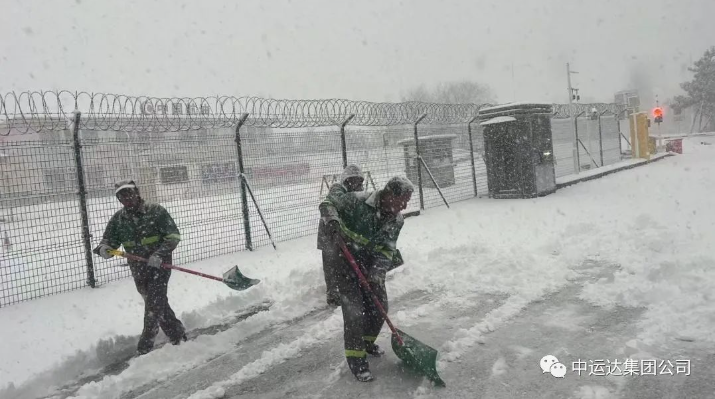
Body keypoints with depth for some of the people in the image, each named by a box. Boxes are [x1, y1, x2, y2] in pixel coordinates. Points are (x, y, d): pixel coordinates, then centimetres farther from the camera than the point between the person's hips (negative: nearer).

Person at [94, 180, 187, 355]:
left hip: (160, 265, -5)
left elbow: (173, 235, -12)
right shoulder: (118, 219, 3)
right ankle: (177, 334, 30)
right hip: (138, 269, 5)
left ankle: (145, 346, -2)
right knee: (158, 304, 14)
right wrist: (104, 249, -22)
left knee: (154, 305, -9)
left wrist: (159, 255, -25)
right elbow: (109, 240, 3)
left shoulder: (156, 211, -11)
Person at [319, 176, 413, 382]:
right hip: (347, 260, -5)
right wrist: (333, 224, -33)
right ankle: (355, 357, 5)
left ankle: (367, 341, 37)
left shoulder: (397, 220, -9)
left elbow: (386, 249, -12)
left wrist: (377, 272, -25)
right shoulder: (358, 201, -25)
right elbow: (328, 203, -15)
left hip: (372, 264, 6)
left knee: (380, 307, 10)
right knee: (354, 310, -10)